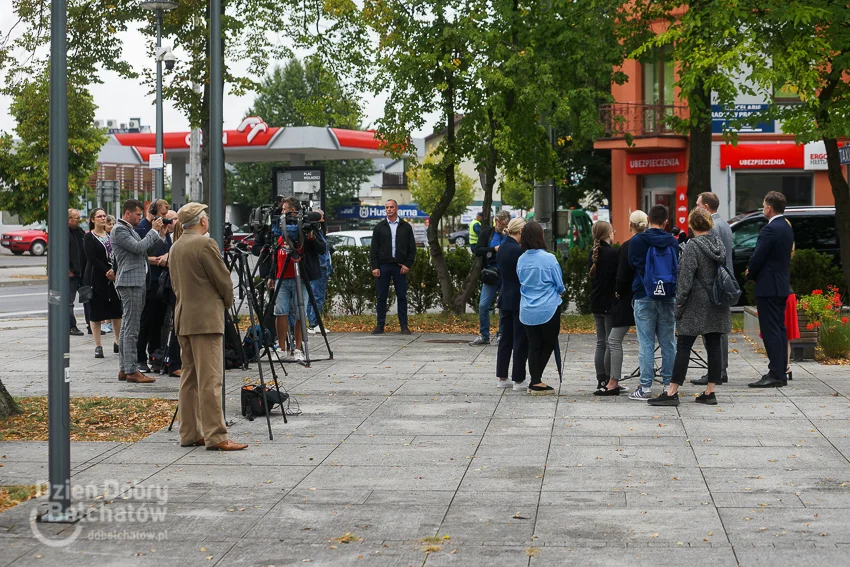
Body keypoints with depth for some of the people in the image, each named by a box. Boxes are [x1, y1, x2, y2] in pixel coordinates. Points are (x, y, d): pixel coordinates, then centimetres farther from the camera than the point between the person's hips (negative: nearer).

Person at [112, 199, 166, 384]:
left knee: (127, 327, 12)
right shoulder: (119, 230, -10)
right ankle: (132, 370, -10)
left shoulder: (130, 229, 21)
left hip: (137, 282, 11)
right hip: (130, 282, -11)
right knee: (131, 329, -10)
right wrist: (154, 231, -11)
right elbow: (139, 247, -20)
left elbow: (144, 249, 19)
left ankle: (124, 369, 16)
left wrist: (160, 235, 8)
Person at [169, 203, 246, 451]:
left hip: (183, 319, 9)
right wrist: (226, 302, 11)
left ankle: (189, 433, 14)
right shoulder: (205, 244, -13)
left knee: (189, 377, 12)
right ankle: (215, 436, -10)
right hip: (205, 319, -9)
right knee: (209, 380, -9)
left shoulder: (176, 247, 13)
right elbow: (223, 280, -10)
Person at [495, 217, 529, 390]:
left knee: (505, 339, 13)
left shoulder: (501, 249, 7)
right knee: (521, 341, 0)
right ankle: (519, 379, 4)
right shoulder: (518, 250, -18)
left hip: (505, 299, 8)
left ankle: (502, 377, 17)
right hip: (519, 301, -8)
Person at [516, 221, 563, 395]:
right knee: (548, 344, 9)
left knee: (534, 345, 10)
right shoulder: (549, 259, -14)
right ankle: (536, 382, 7)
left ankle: (535, 381, 9)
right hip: (548, 309, -4)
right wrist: (558, 291, 17)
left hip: (527, 311, 4)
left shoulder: (521, 260, 0)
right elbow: (560, 285, -5)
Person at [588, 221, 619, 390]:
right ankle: (609, 381, -3)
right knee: (611, 344, -3)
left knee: (601, 342, 11)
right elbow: (618, 277, -14)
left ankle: (601, 379, 12)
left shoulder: (594, 253, 9)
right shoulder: (612, 253, -13)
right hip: (610, 303, -7)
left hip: (596, 303, 7)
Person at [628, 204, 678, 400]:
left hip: (644, 298, -3)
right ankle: (669, 385, 10)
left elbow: (631, 266, 0)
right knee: (668, 343, 7)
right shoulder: (673, 243, 2)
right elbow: (679, 269, 8)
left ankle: (646, 387, -2)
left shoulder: (637, 241, -7)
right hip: (668, 298, 3)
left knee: (646, 343, -1)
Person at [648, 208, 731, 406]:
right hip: (717, 307, 7)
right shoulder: (719, 243, 8)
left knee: (683, 347, -4)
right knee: (714, 347, 7)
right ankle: (710, 392, 9)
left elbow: (685, 278, -15)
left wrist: (679, 304, -10)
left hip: (697, 306, -7)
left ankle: (672, 392, -4)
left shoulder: (693, 246, -13)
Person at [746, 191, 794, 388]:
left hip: (768, 287, -10)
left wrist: (750, 274, 3)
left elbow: (757, 257, -18)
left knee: (771, 332, -9)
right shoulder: (787, 228, 12)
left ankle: (775, 375, -11)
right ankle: (781, 373, 16)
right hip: (782, 285, 10)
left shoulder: (769, 230, -18)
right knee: (780, 330, 12)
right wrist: (753, 271, 12)